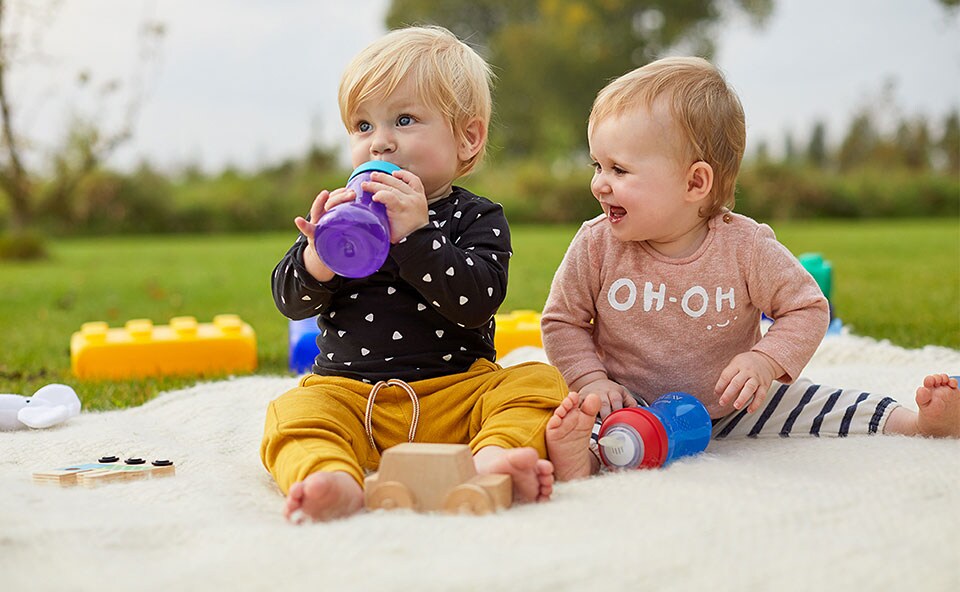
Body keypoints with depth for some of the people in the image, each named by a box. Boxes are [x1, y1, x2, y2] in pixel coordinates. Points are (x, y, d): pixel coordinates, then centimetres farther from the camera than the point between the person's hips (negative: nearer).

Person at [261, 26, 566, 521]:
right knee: (293, 414, -25)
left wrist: (415, 234, -24)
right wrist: (319, 252, -17)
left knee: (539, 383, -21)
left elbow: (476, 303, -16)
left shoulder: (477, 219, 2)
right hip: (347, 390, 1)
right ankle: (334, 482, -55)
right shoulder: (341, 210, 11)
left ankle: (493, 456, -49)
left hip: (456, 392, -1)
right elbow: (292, 302, 4)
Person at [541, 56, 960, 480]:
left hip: (731, 405, 1)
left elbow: (807, 308, -3)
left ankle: (920, 424, -1)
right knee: (583, 415, -33)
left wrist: (764, 362, -19)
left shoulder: (745, 247, -13)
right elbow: (562, 320, 1)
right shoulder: (596, 246, -10)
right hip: (634, 406, -1)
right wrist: (591, 380, -14)